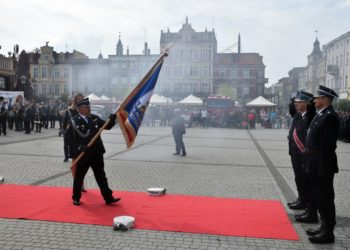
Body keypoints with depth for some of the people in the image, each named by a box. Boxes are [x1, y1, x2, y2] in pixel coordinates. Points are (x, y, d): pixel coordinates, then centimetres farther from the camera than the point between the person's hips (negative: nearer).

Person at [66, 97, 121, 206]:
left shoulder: (95, 118, 5)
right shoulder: (74, 121, -9)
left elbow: (107, 126, 9)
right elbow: (70, 138, -12)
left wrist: (112, 119, -11)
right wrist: (79, 147, -21)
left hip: (96, 153, 4)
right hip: (82, 154, -4)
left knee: (101, 176, 10)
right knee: (79, 176, 10)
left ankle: (108, 197, 15)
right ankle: (76, 198, 27)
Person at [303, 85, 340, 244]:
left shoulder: (330, 117, -19)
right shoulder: (321, 114, 12)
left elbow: (328, 145, -22)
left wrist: (323, 169, -22)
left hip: (323, 165, -10)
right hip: (315, 165, 10)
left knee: (325, 198, 1)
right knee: (319, 197, 18)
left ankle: (328, 233, 12)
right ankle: (324, 227, 31)